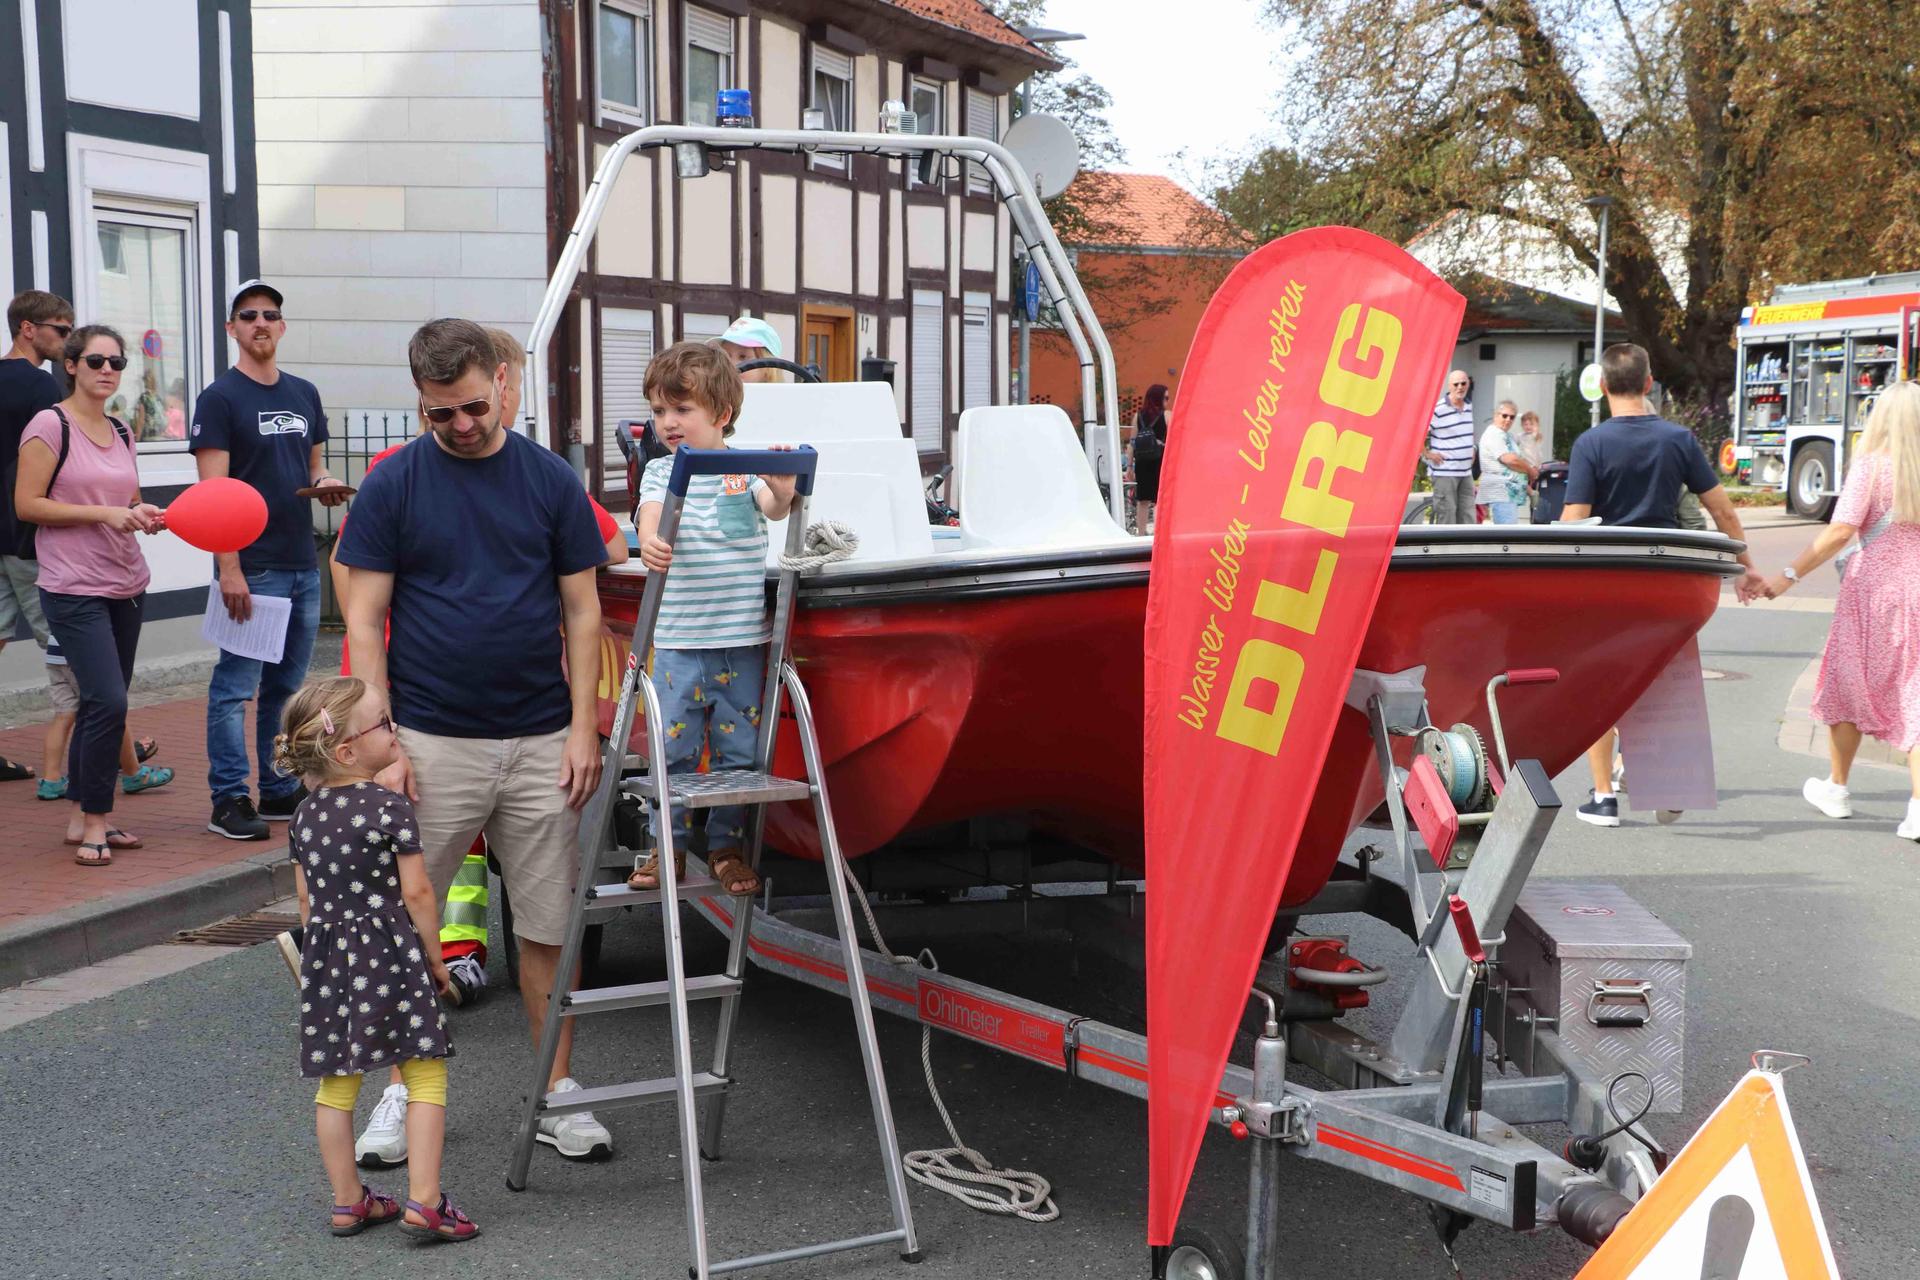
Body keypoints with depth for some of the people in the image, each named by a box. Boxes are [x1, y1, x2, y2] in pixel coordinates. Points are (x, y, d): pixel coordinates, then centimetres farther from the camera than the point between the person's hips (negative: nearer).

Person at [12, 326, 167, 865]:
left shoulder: (121, 432, 12)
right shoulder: (50, 425, -8)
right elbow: (26, 504, -12)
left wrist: (144, 514, 0)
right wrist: (102, 514, -17)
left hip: (127, 585, 7)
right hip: (74, 590, -7)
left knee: (103, 704, 10)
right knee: (108, 701, -15)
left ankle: (81, 819, 20)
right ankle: (94, 822, -3)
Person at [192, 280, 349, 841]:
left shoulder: (304, 394, 14)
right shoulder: (220, 398, -5)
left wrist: (326, 482, -1)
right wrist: (229, 568, -18)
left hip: (303, 564, 7)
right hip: (252, 567, -6)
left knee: (286, 686, 13)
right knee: (236, 685, -3)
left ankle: (279, 791, 21)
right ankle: (229, 800, 3)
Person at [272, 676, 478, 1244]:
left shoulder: (305, 814, 7)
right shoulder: (390, 808, -12)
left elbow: (307, 899, 12)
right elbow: (416, 892, -12)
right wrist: (434, 957, -1)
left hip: (327, 957, 6)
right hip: (389, 953, -6)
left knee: (335, 1083, 13)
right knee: (425, 1076, 2)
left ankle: (348, 1201, 22)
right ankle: (423, 1201, -2)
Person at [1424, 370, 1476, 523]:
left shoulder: (1469, 406, 11)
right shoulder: (1438, 409, -13)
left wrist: (1471, 451, 17)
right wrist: (1428, 453, -13)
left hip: (1466, 472, 7)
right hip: (1445, 472, -7)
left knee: (1467, 516, 8)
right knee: (1446, 516, -5)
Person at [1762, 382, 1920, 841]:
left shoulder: (1871, 466, -10)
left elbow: (1841, 530, -19)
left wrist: (1790, 575, -17)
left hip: (1874, 587, -3)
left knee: (1849, 684, 15)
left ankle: (1836, 788, 28)